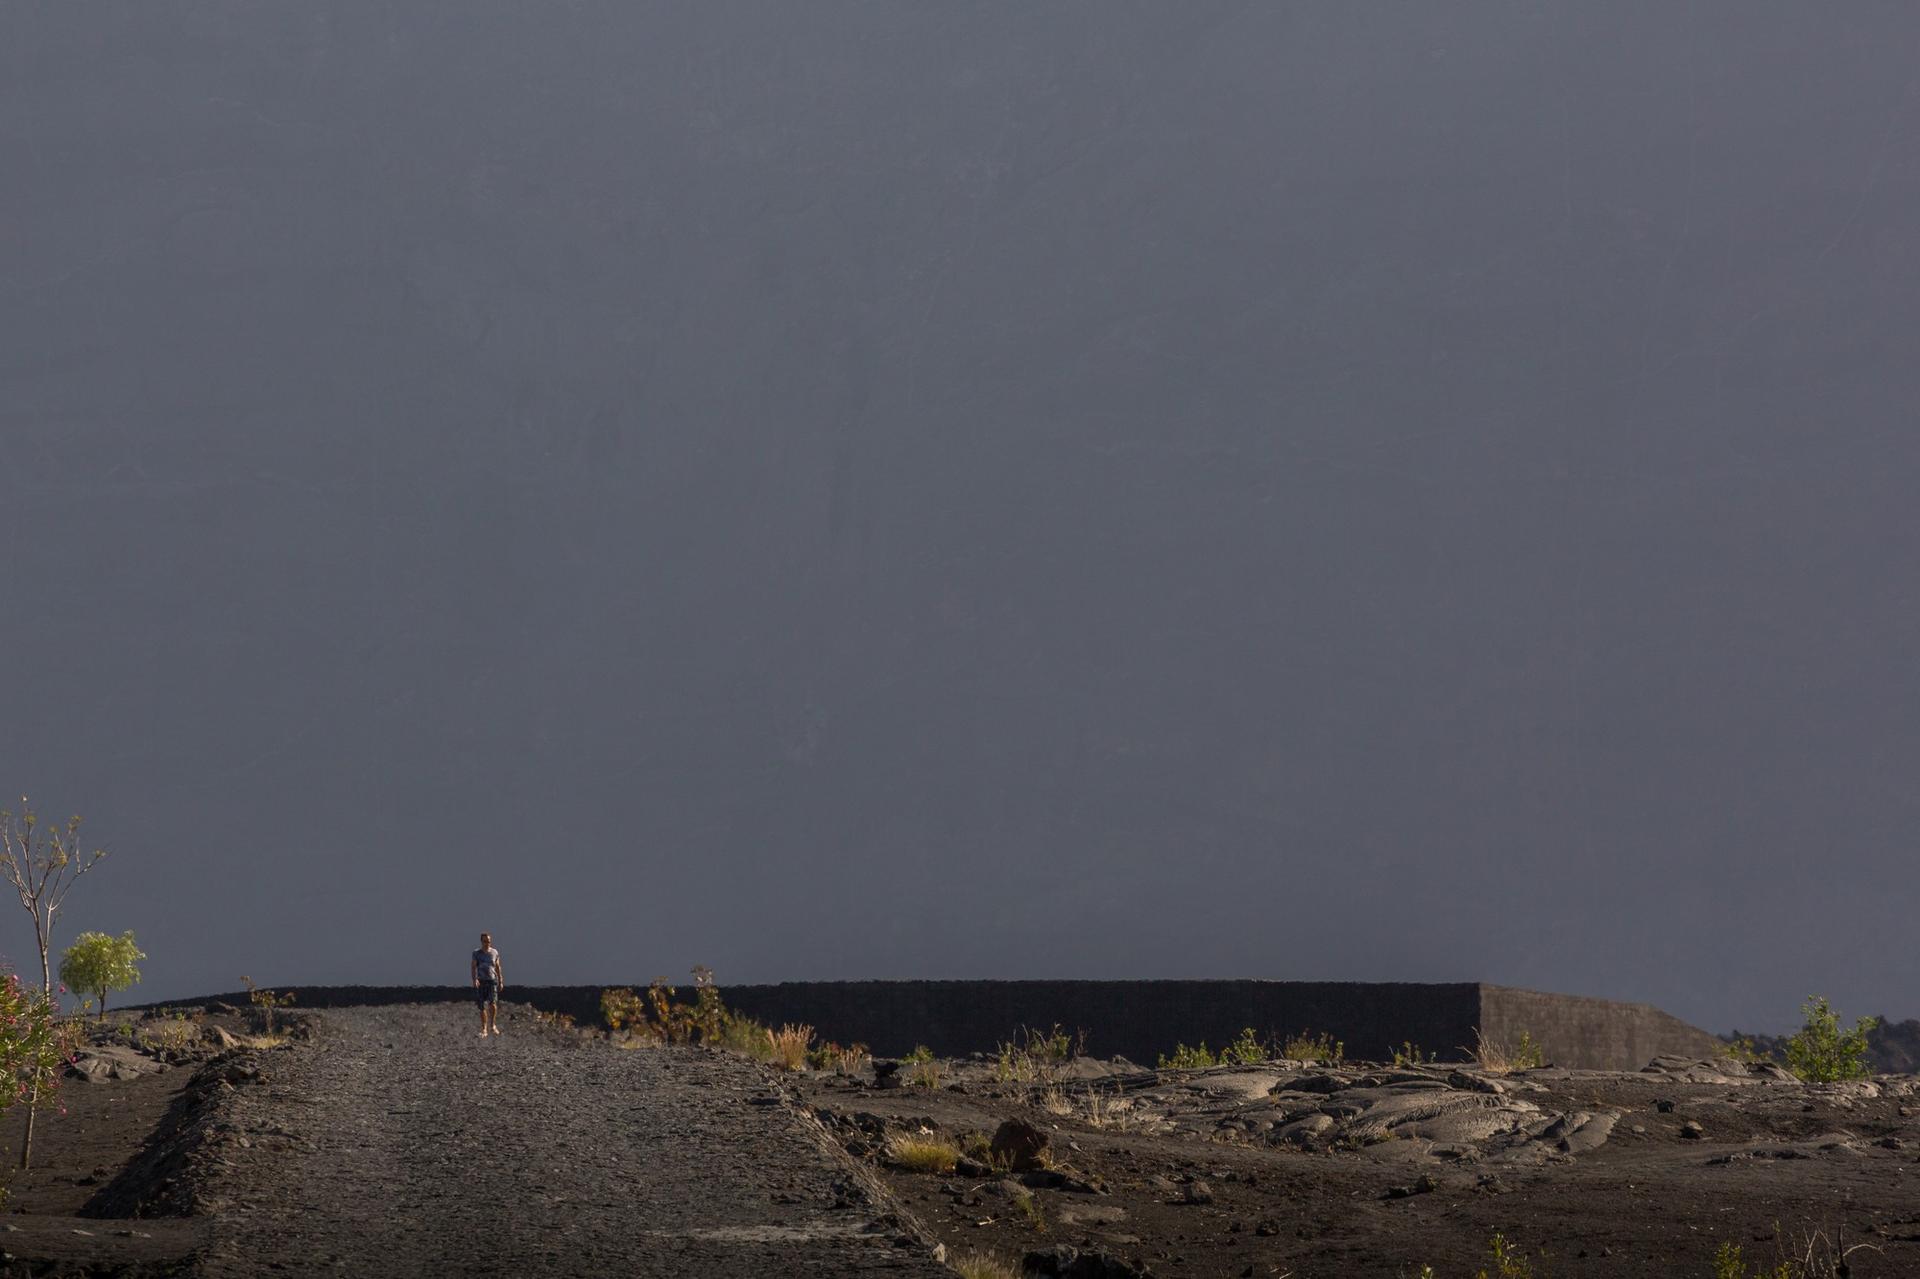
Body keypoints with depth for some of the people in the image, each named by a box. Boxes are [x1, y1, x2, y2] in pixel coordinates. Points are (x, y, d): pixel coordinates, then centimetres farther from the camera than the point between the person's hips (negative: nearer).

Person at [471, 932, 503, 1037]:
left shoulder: (495, 953, 8)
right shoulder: (476, 953, 3)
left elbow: (498, 968, 15)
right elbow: (474, 967, -4)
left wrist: (501, 981, 13)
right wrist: (474, 979, -20)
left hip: (492, 981, 0)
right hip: (481, 982, 0)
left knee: (493, 1004, -15)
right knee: (482, 1007, 0)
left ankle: (492, 1025, 5)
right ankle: (484, 1029, 8)